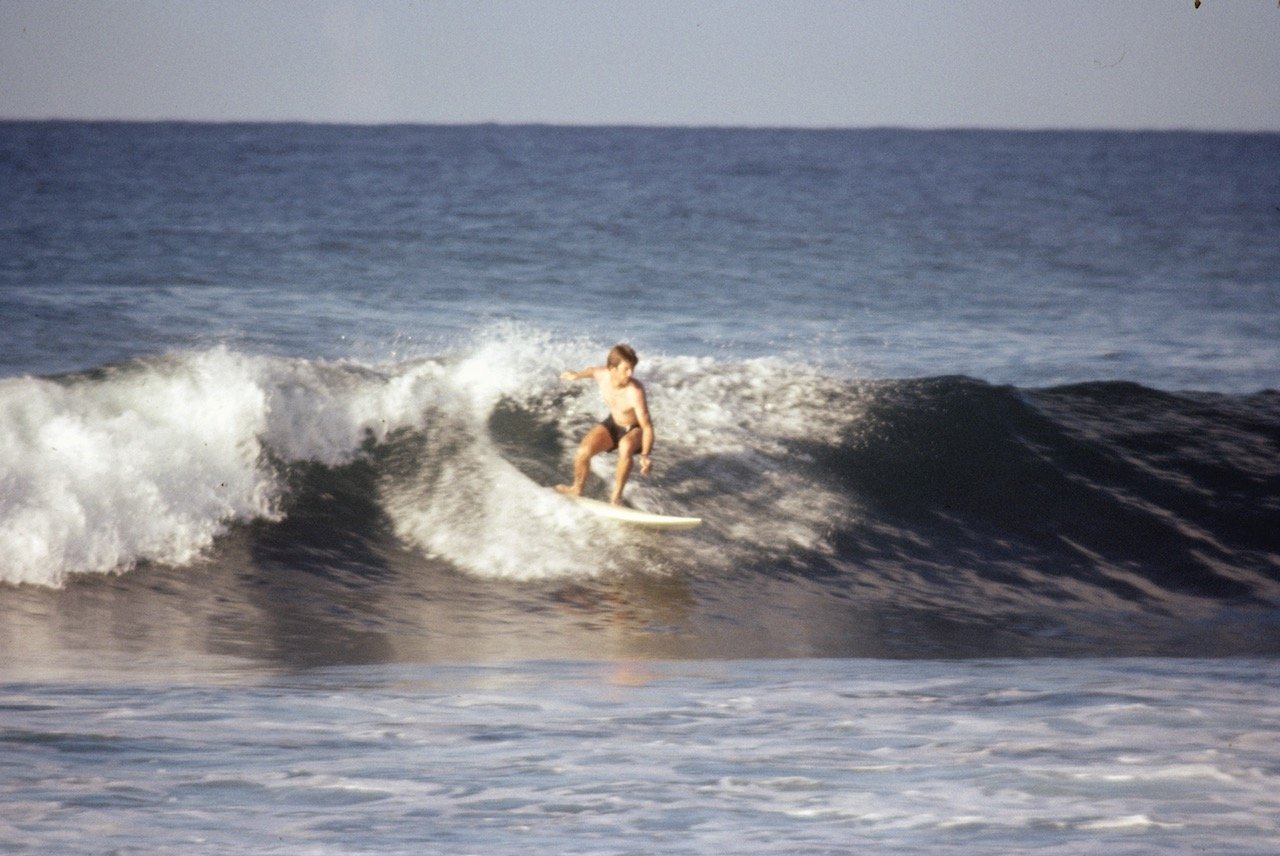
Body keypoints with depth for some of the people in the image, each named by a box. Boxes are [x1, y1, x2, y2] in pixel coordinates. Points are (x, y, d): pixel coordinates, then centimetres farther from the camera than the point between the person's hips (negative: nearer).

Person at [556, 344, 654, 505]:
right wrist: (577, 375, 30)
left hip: (635, 430, -5)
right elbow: (593, 371, 8)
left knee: (626, 447, -39)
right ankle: (577, 489, 19)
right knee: (583, 452, -12)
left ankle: (616, 495, -21)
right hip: (613, 424, 5)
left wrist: (645, 456, -48)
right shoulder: (603, 375, -20)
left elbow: (647, 426, -36)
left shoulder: (634, 392, -37)